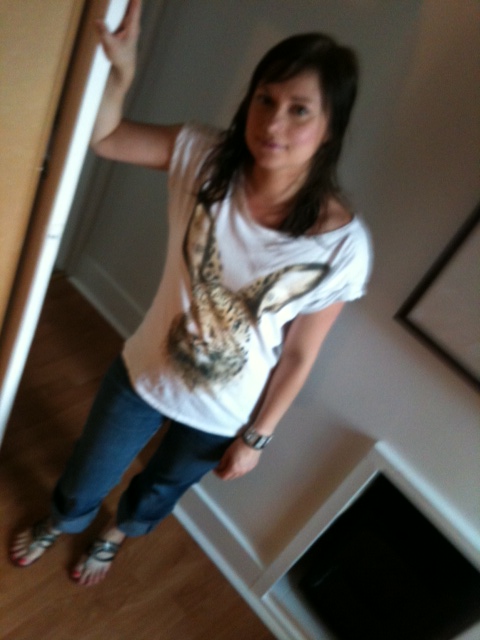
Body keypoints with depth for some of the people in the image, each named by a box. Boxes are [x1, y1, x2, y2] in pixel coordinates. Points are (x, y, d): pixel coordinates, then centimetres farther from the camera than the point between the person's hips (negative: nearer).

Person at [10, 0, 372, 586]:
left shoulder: (341, 243, -27)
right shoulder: (205, 158, -22)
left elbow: (299, 354, -15)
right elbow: (103, 136, -12)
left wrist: (256, 436, -5)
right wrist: (120, 67, -32)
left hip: (221, 417, 0)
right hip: (144, 372, 1)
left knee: (161, 490, 31)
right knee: (87, 477, 27)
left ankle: (114, 536, 68)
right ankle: (59, 523, 66)